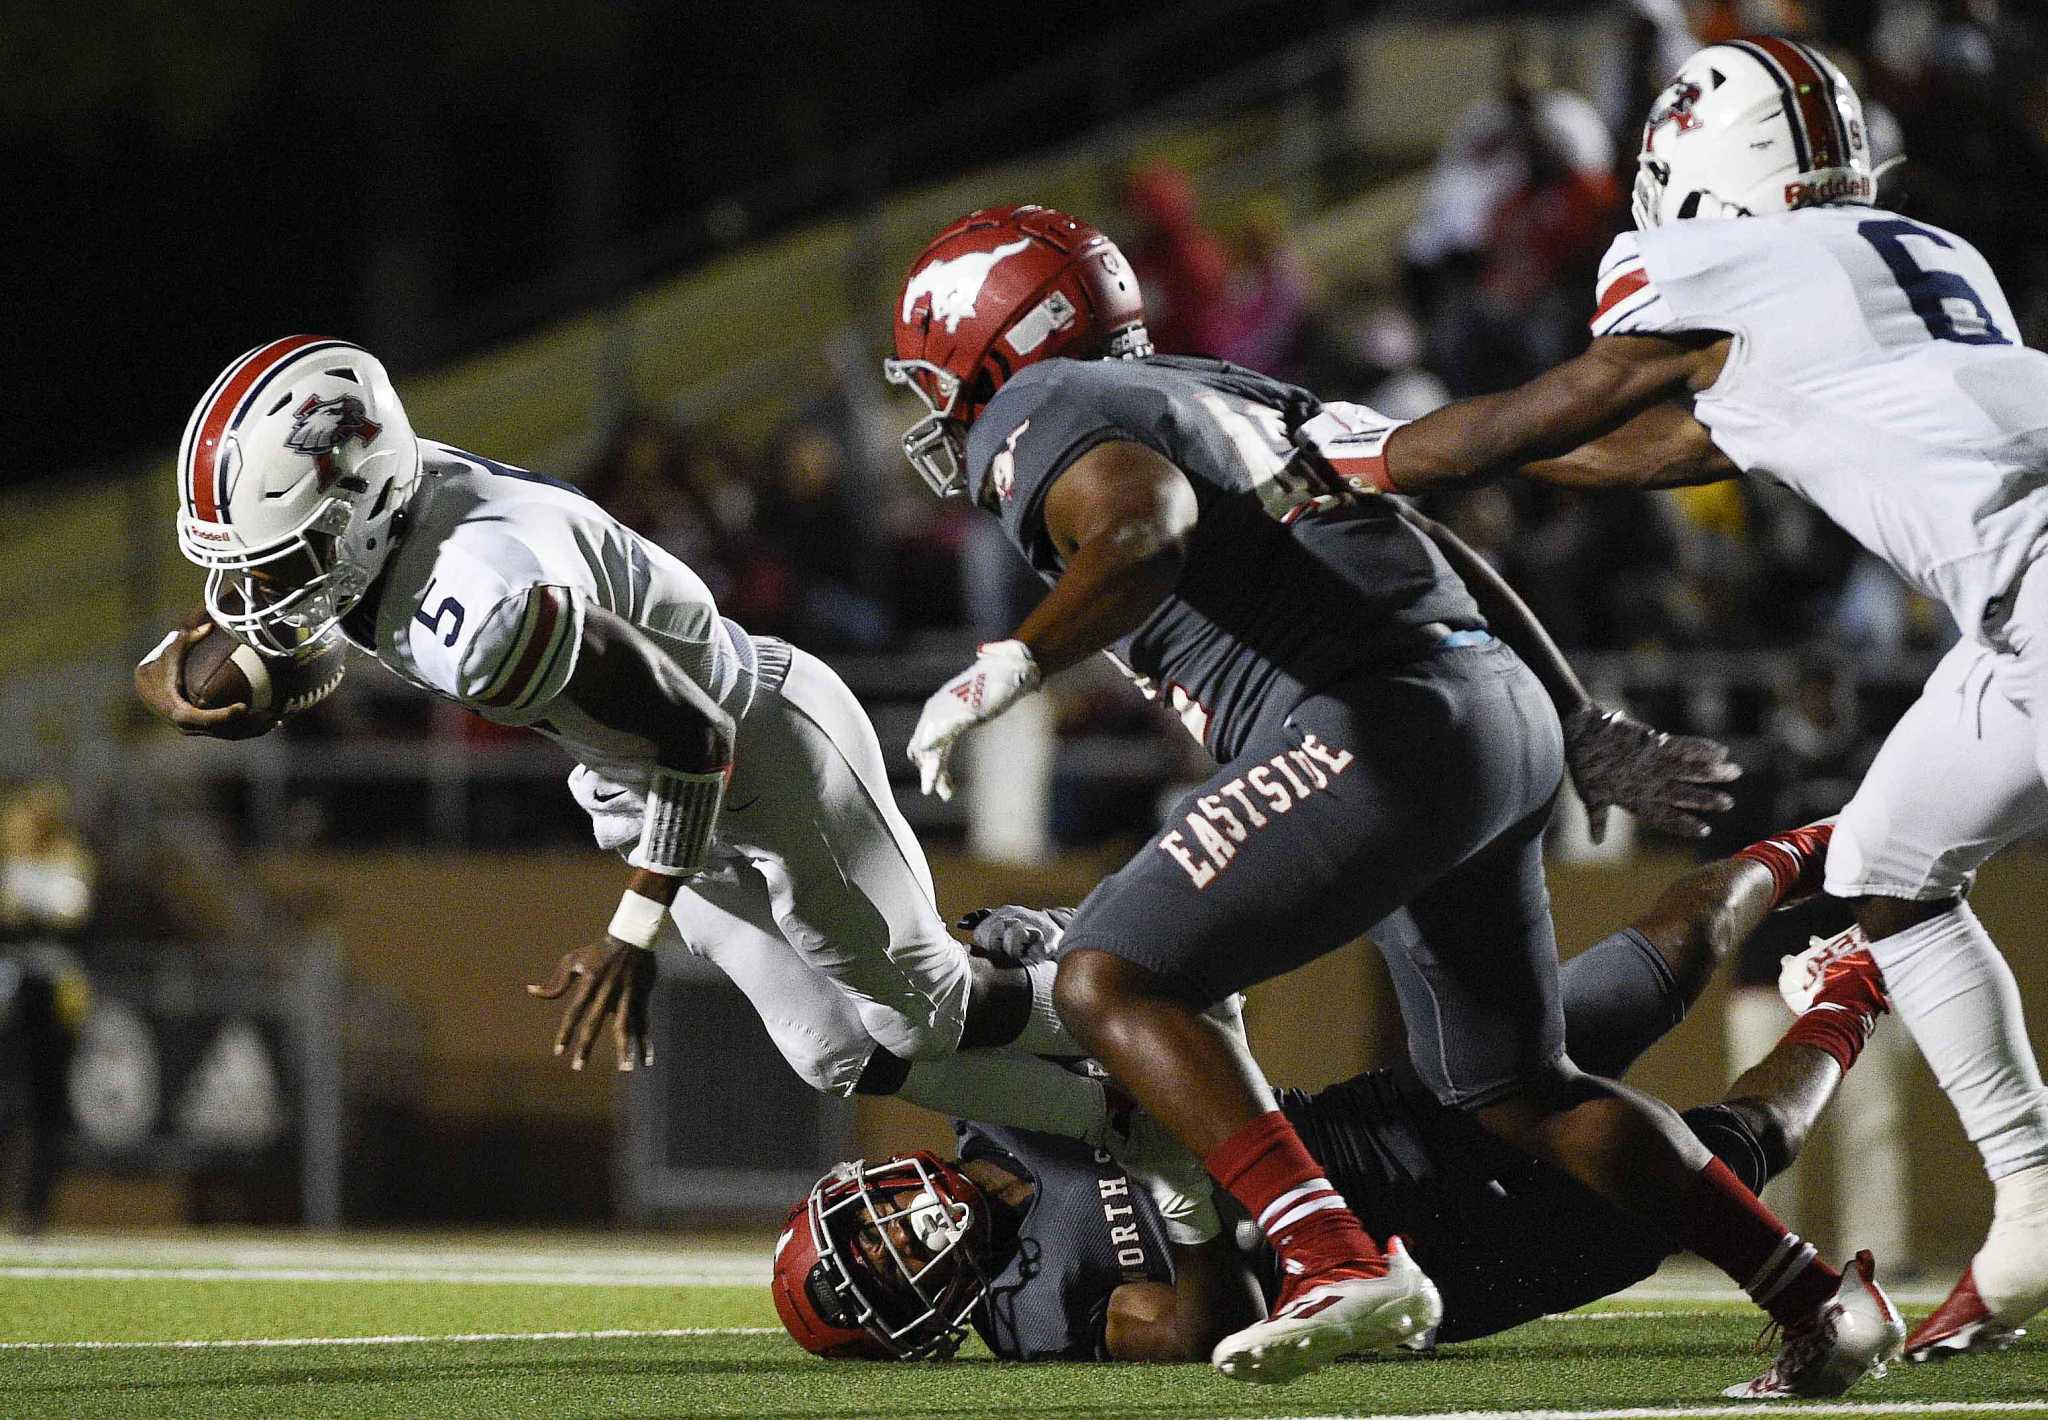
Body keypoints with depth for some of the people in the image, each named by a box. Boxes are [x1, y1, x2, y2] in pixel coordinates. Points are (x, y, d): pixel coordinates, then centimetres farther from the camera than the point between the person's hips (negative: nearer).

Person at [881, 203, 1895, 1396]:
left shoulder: (1041, 419, 2)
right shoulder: (1214, 394, 28)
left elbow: (1149, 532, -22)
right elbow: (1439, 548, 27)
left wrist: (1014, 666, -31)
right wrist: (1586, 731, 29)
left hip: (1379, 731, -9)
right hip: (1503, 712, 9)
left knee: (1113, 984, -8)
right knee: (1516, 1091, 20)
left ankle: (1342, 1263, -21)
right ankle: (1825, 1304, 19)